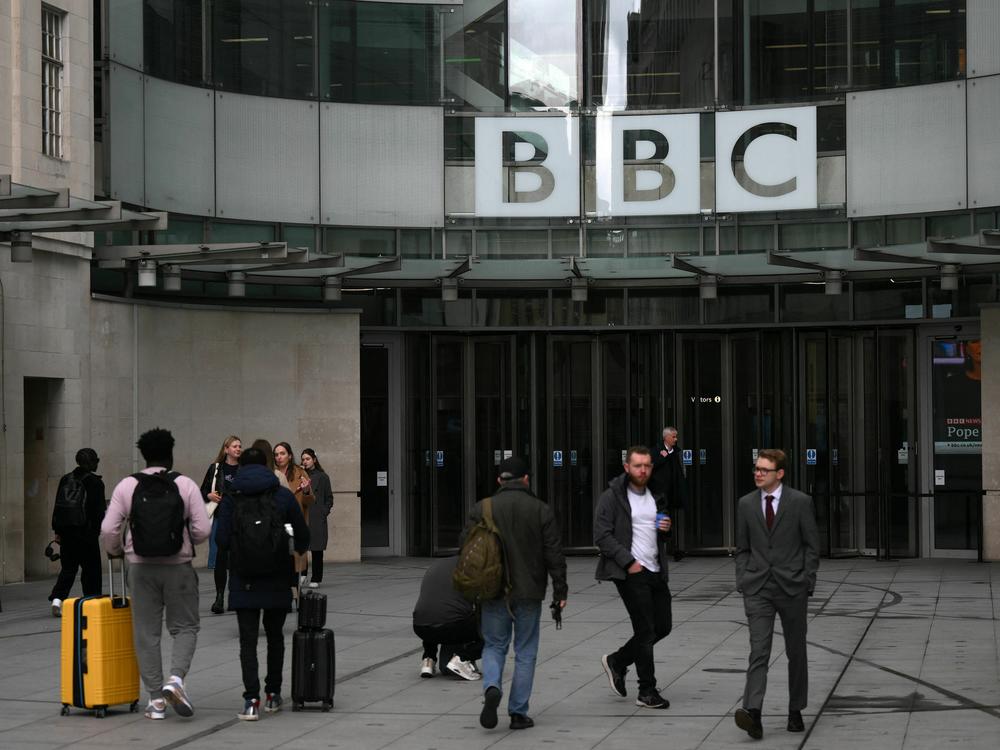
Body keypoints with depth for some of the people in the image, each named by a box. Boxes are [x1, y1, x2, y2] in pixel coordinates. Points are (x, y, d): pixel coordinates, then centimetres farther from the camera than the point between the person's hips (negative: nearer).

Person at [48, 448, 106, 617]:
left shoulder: (65, 480, 9)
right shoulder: (95, 482, -6)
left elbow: (57, 506, 11)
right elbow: (99, 509, -8)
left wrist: (57, 530, 14)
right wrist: (98, 529, 0)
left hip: (66, 531, 4)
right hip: (86, 531, -4)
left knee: (68, 567, 8)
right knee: (91, 568, 6)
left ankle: (57, 598, -8)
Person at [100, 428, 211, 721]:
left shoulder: (126, 486, -1)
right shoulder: (186, 485, -4)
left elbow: (108, 529, -4)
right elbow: (203, 530, -7)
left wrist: (115, 551, 16)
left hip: (141, 567, 1)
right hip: (178, 566, -1)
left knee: (146, 632, 8)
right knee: (185, 627, 10)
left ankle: (156, 698, 8)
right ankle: (176, 678, -13)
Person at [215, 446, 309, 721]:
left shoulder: (231, 498, -4)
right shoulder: (284, 496, -1)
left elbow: (222, 540, -8)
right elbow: (303, 537, 2)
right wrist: (298, 550, 25)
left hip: (243, 582, -1)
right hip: (276, 580, 1)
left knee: (248, 639, 0)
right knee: (274, 636, 18)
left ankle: (252, 700, -11)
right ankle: (273, 694, 22)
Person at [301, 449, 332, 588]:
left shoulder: (322, 477, 5)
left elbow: (329, 498, 6)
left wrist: (324, 513, -3)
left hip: (317, 519, -1)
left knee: (317, 550, 2)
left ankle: (316, 579, 7)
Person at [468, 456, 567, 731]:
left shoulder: (482, 509, 0)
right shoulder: (540, 510, -1)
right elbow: (554, 554, -3)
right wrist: (560, 590, 2)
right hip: (529, 593, -1)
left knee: (494, 646, 13)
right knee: (525, 652, 8)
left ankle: (491, 688, -15)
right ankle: (518, 713, 6)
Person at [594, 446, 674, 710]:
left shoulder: (656, 497, 14)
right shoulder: (612, 497, -7)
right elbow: (602, 536, -12)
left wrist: (665, 528, 3)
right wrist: (628, 562, -17)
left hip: (655, 570, 7)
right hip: (630, 572, -7)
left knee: (663, 626, 10)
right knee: (646, 630, -5)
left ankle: (617, 661, 28)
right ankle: (647, 692, 5)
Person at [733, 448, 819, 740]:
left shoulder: (800, 502, -3)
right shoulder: (746, 503, 5)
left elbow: (812, 545, 0)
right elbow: (742, 548, 12)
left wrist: (807, 583, -5)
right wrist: (742, 581, 2)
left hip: (791, 586, -1)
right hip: (758, 589, 1)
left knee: (796, 651, 9)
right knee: (758, 651, -11)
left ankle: (795, 711, 22)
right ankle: (753, 713, -23)